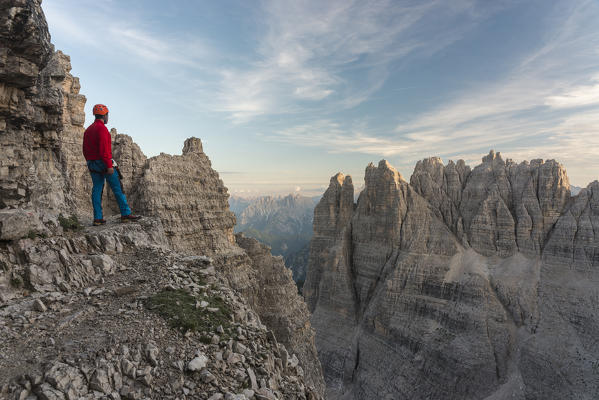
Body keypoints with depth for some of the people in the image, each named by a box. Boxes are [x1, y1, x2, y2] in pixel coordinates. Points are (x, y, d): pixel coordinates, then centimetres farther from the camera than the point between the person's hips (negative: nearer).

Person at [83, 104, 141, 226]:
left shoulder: (88, 130, 17)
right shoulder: (102, 128, -11)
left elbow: (85, 150, 18)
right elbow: (104, 149, -20)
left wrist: (90, 163, 23)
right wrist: (109, 166, -21)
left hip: (92, 164, 9)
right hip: (103, 163, -9)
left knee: (97, 189, 6)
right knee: (117, 188, -3)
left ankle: (97, 218, 5)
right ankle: (126, 214, -3)